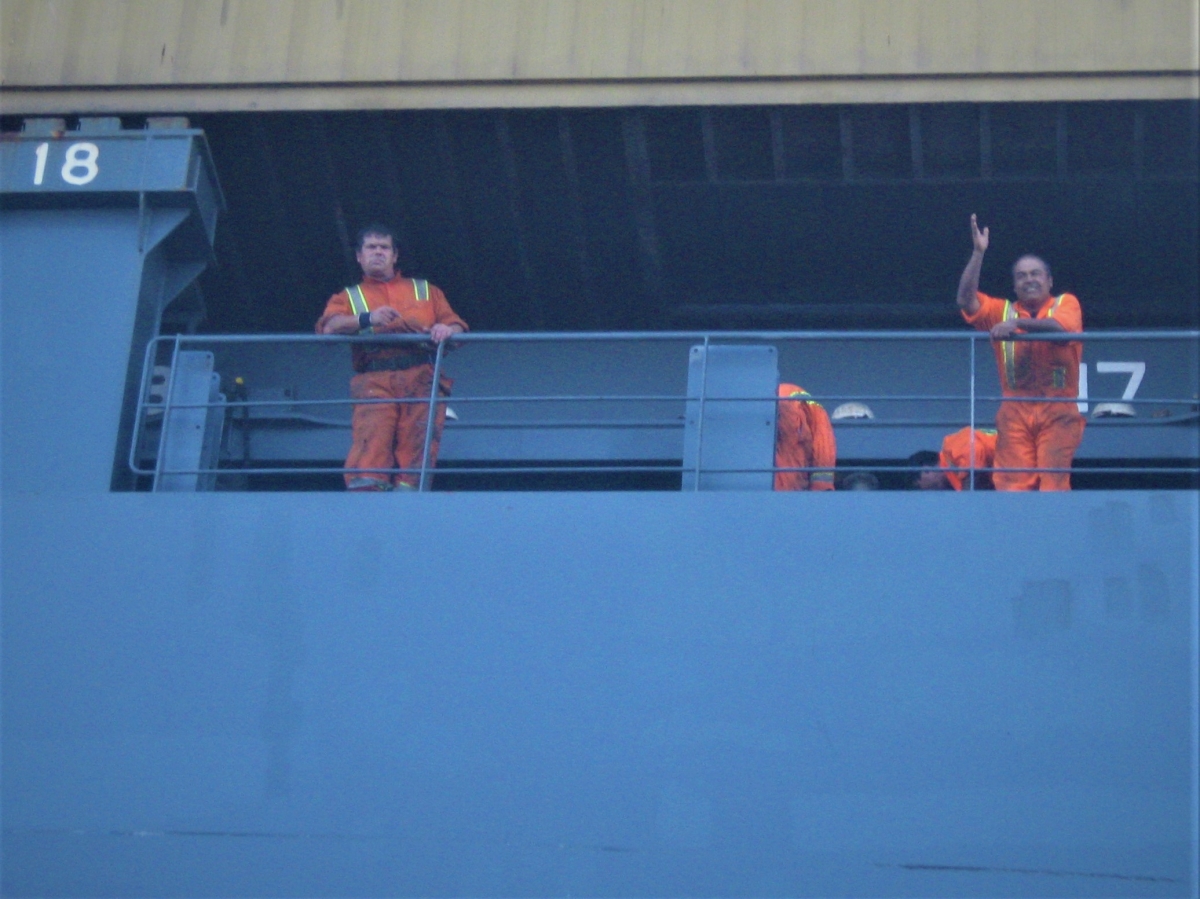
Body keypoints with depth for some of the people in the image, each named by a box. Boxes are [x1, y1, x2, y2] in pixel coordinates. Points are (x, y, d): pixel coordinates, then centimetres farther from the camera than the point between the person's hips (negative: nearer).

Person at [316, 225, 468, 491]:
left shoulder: (425, 291, 31)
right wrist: (367, 319, -13)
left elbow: (457, 326, 20)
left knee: (416, 449, -16)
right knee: (369, 440, -22)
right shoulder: (348, 297, 27)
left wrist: (447, 330, -5)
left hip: (421, 378, 1)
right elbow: (329, 326, 5)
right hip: (374, 380, -1)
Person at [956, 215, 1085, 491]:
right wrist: (978, 253, -4)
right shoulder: (1002, 311, 17)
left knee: (1054, 483, -9)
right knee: (1013, 484, -8)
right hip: (1015, 412, 2)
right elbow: (966, 300, 2)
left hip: (1057, 411, -2)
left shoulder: (1066, 303, 10)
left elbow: (1061, 326, -12)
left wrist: (1018, 323, -22)